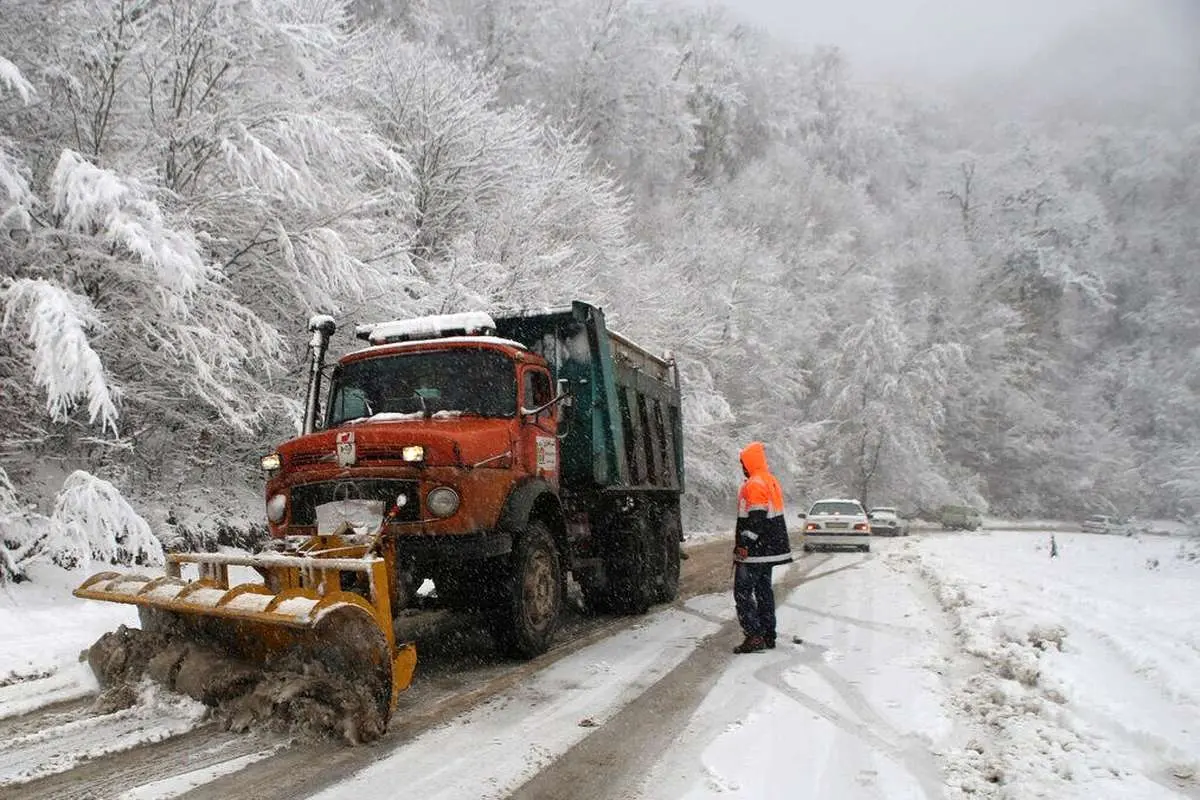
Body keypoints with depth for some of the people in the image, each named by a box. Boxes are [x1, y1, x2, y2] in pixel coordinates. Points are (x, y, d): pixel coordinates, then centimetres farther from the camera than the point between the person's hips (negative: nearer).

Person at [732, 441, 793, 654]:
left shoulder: (754, 485, -17)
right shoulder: (771, 482, 14)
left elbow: (755, 519, -24)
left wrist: (743, 545, -23)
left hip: (754, 551, -10)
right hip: (770, 550, 10)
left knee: (742, 592, -5)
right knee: (764, 590, 15)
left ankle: (754, 636, -10)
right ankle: (768, 636, 19)